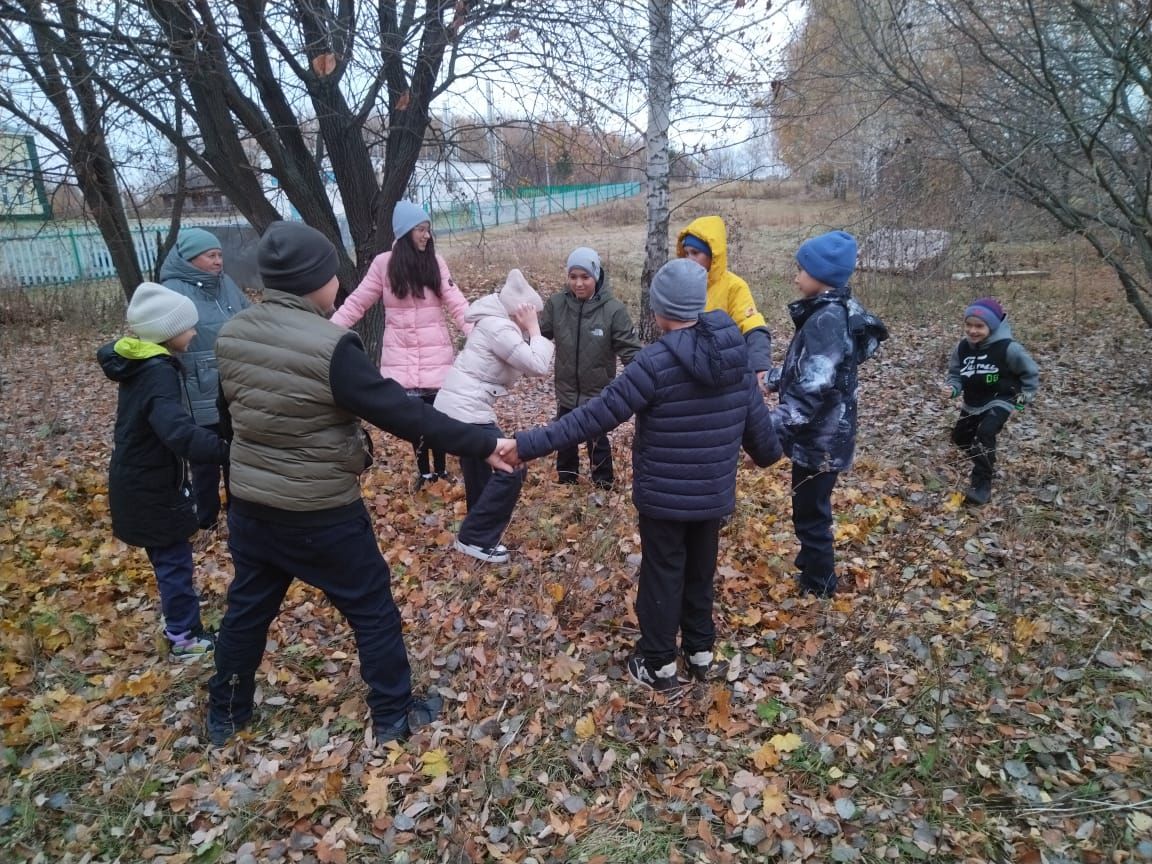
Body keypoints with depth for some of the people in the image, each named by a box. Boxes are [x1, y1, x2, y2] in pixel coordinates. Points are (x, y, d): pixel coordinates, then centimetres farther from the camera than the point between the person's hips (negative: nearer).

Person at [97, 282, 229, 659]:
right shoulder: (158, 373, -28)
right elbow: (179, 432, -43)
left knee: (168, 557, 21)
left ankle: (181, 627, 37)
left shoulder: (137, 361, 2)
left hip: (139, 481, 9)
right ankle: (185, 637, 16)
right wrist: (228, 451, -50)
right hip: (151, 488, -9)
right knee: (174, 559, 3)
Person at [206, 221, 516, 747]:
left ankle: (225, 716, 42)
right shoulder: (330, 348, -25)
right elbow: (401, 412, -25)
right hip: (321, 514, -7)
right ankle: (394, 716, 25)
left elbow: (228, 417, 12)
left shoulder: (231, 336, -1)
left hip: (249, 504, 7)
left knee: (247, 607, 24)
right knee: (372, 609, 11)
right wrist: (483, 445, -19)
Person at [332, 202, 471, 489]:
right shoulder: (383, 264, -1)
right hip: (401, 355, 0)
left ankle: (440, 470, 20)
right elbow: (356, 303, 2)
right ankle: (424, 471, 23)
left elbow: (456, 304, -9)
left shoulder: (435, 262, 0)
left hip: (435, 354, 0)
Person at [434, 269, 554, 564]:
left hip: (457, 407, 11)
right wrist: (534, 330, -11)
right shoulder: (499, 328, -19)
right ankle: (474, 539, 3)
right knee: (510, 471, -6)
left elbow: (525, 363, 12)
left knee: (481, 474, 20)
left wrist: (530, 331, 1)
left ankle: (475, 536, 33)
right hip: (465, 411, -11)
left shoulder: (495, 322, 12)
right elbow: (538, 365, -21)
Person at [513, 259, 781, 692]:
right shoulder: (734, 350, -4)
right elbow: (755, 413, 7)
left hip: (663, 495, -5)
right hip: (714, 491, 6)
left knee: (662, 577, 12)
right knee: (701, 572, 23)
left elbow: (596, 416, -24)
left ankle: (659, 664, 27)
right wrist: (769, 451, 29)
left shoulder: (655, 361, -23)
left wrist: (528, 444, -19)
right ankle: (700, 651, 39)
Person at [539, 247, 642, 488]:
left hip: (598, 392, -3)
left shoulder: (613, 309, -18)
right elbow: (541, 335, 2)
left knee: (597, 440, 12)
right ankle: (566, 478, 44)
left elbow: (630, 349, -15)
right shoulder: (556, 303, -10)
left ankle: (603, 483, 34)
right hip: (567, 390, 3)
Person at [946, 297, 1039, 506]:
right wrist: (953, 388, -17)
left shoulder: (1008, 348, -23)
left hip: (1000, 400, -7)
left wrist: (1025, 397, -4)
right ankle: (985, 463, 44)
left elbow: (1030, 372, -8)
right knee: (960, 436, 16)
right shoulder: (962, 348, -9)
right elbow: (955, 373, 3)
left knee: (985, 433, -27)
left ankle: (982, 483, -18)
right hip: (973, 402, 7)